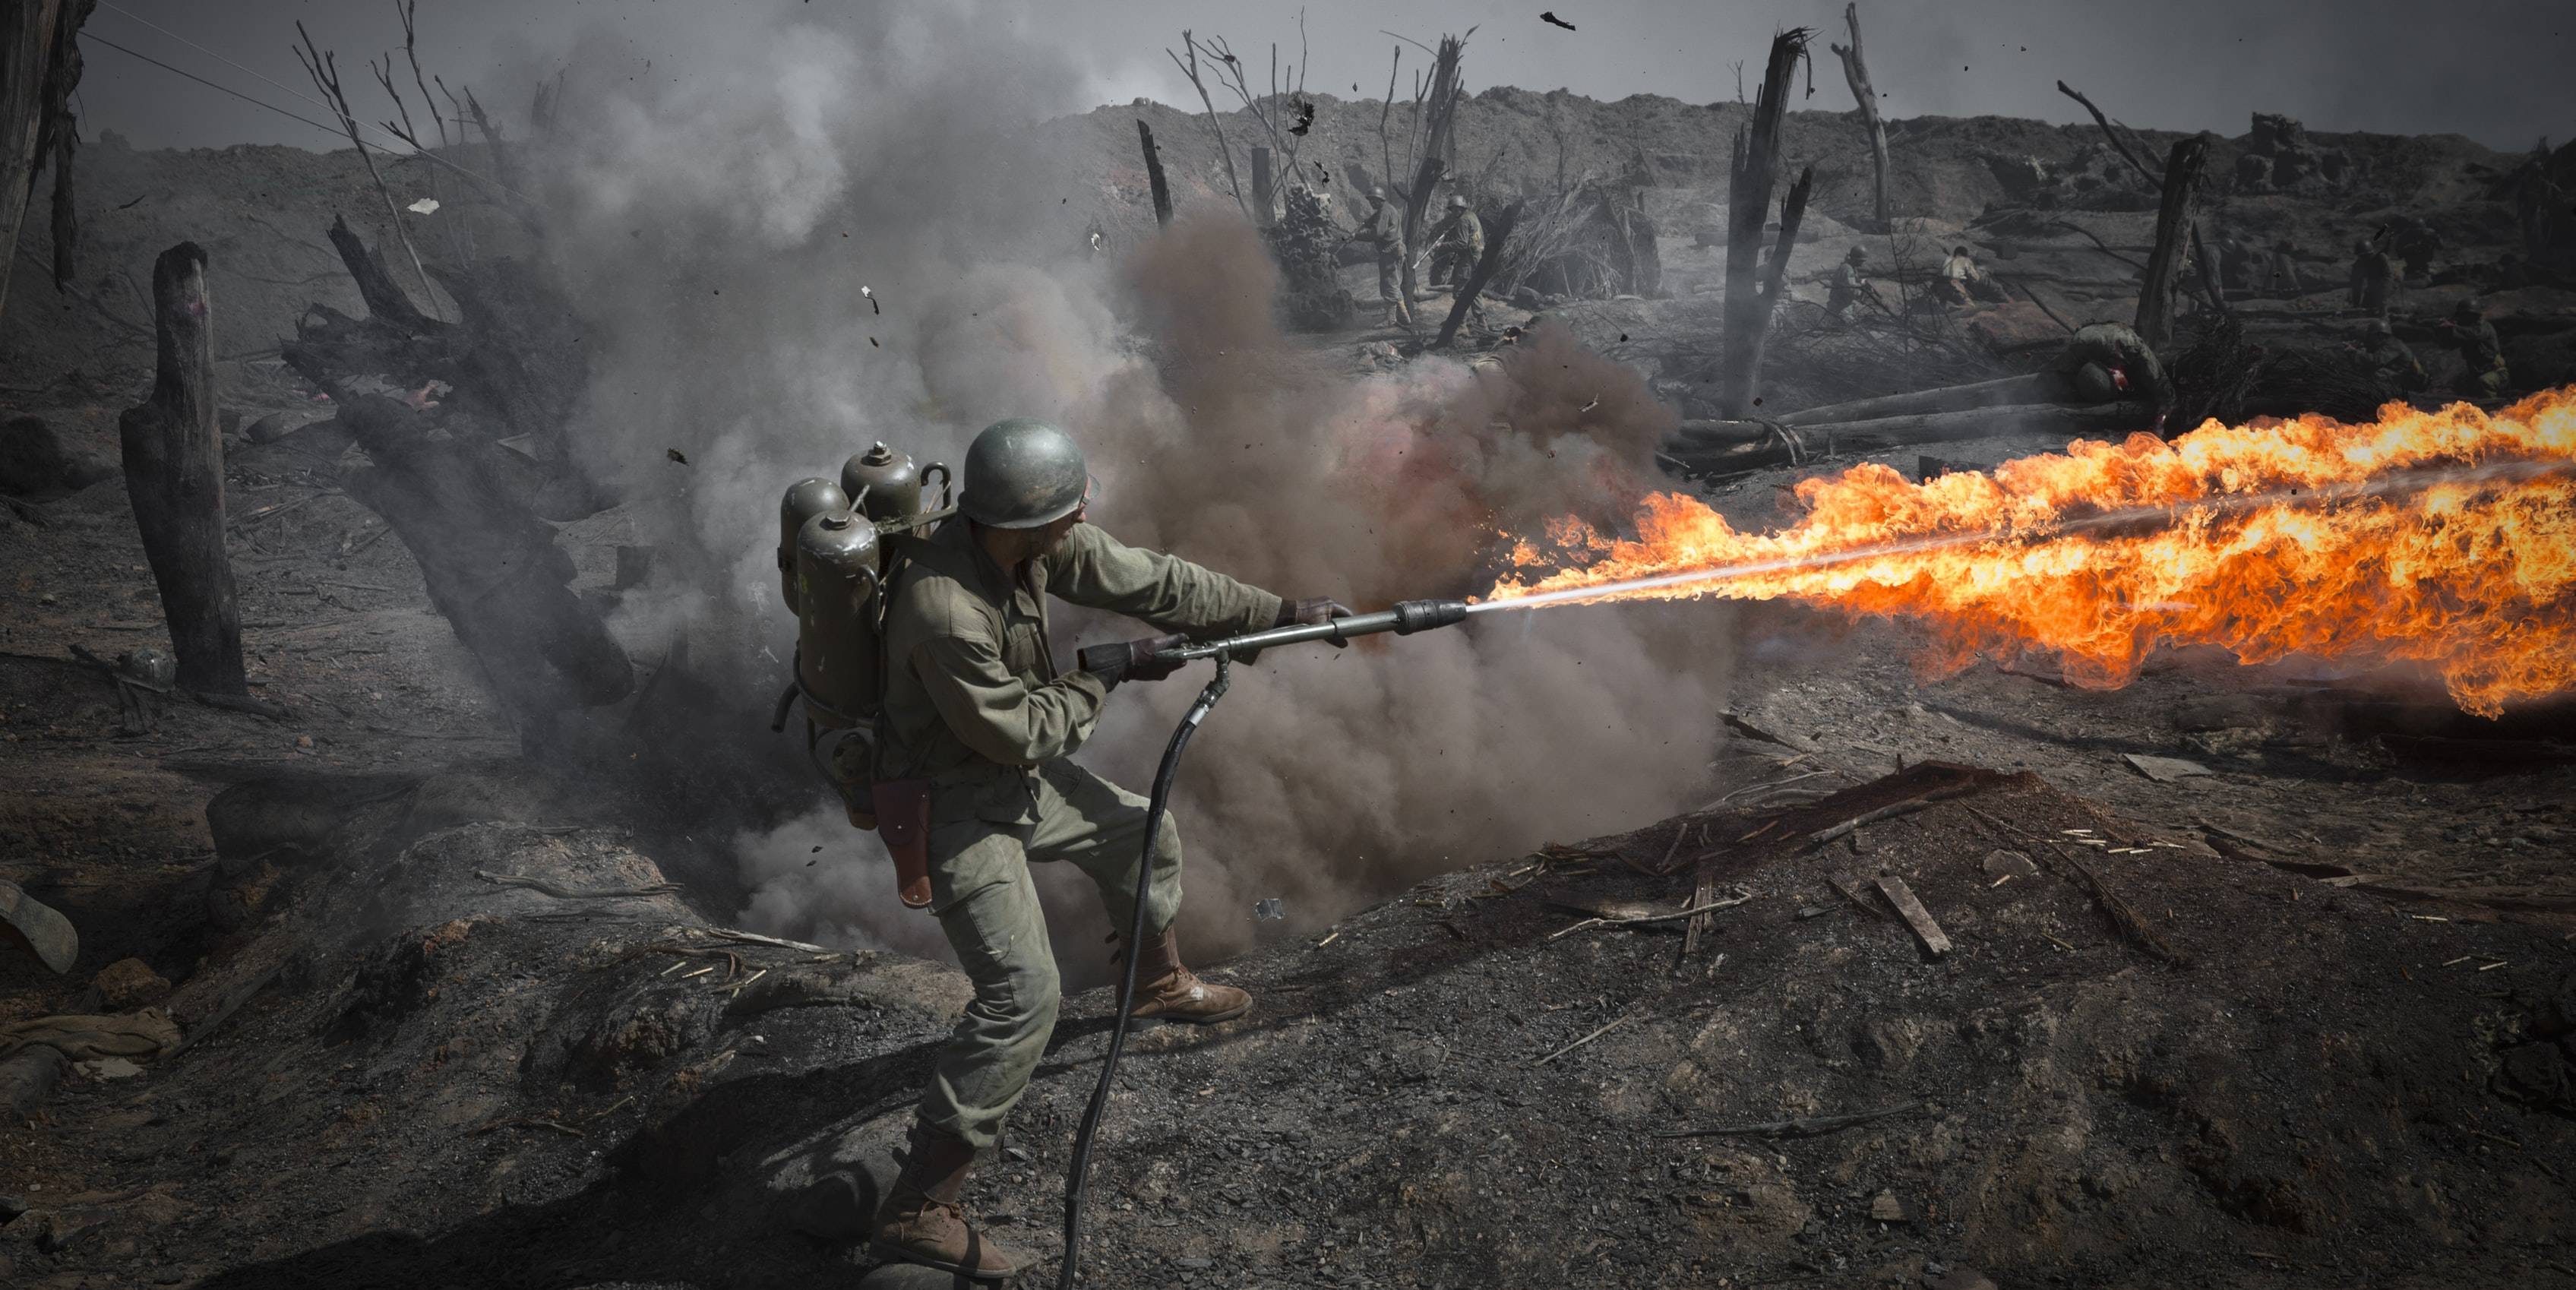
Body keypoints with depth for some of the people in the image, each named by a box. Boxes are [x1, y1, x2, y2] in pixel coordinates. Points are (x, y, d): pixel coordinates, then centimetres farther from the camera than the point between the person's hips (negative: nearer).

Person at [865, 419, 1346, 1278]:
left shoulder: (1040, 544, -13)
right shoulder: (944, 611, -37)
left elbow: (1154, 585, -4)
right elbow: (1015, 732, -26)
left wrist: (1283, 614, -3)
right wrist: (1103, 682, -11)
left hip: (1020, 776, 9)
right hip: (956, 806, -9)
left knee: (1141, 830, 25)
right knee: (1021, 1000, -14)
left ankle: (1159, 982, 55)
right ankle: (917, 1210, -6)